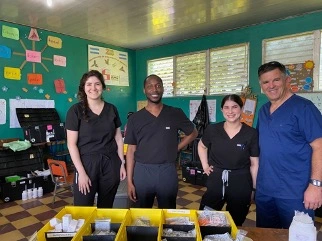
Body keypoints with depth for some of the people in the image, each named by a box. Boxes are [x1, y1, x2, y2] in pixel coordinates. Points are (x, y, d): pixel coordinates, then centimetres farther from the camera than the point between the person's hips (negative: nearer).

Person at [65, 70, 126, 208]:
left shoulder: (112, 109, 6)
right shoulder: (76, 110, -4)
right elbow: (71, 144, -7)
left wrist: (122, 163, 5)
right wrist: (81, 172, -12)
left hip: (110, 163, 3)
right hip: (87, 163, -3)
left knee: (106, 208, 13)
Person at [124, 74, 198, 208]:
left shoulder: (176, 114, -1)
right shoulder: (135, 118, 0)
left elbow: (193, 133, 13)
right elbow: (131, 150, 1)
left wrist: (176, 148, 1)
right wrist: (129, 181, -2)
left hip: (167, 171, 0)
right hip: (142, 171, 1)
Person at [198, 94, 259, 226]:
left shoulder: (251, 134, -10)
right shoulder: (212, 129, -5)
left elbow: (254, 164, -4)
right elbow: (202, 146, 15)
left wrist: (254, 188, -1)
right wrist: (205, 165, 7)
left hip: (241, 185, -1)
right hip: (216, 182, 2)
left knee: (235, 224, 17)